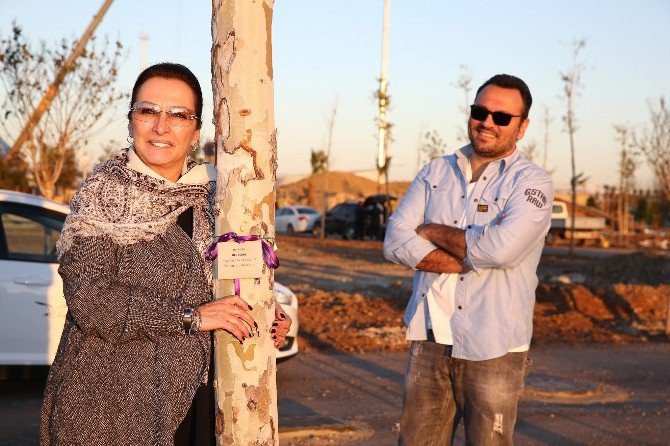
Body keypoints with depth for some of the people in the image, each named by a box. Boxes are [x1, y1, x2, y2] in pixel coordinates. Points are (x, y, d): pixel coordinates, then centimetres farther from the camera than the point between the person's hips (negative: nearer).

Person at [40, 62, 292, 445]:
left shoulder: (207, 194, 6)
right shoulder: (103, 194, -9)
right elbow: (89, 301, -19)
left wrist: (261, 312, 1)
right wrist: (191, 316, -19)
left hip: (191, 397, 5)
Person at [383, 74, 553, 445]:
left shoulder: (532, 183, -4)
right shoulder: (436, 172, 9)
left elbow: (501, 249, -22)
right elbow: (396, 242, -3)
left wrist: (433, 231, -7)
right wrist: (469, 261, -14)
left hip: (493, 349, -4)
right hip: (430, 339, 4)